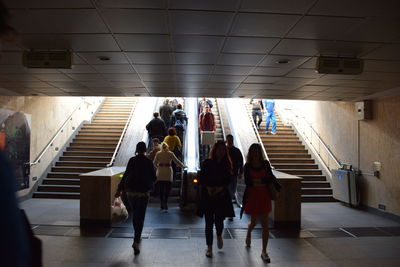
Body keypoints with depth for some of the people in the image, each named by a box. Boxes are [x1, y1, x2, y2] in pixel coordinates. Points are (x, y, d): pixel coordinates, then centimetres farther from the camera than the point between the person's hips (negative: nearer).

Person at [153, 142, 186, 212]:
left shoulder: (158, 154, 3)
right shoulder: (170, 153, -2)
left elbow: (154, 163, 8)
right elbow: (177, 161, 0)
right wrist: (183, 166, 13)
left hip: (160, 173, 2)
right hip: (168, 172, -2)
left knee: (161, 190, 9)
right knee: (167, 190, 0)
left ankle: (162, 206, 14)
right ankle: (165, 204, -15)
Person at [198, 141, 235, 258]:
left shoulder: (227, 164, 3)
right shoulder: (207, 163, -2)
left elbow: (228, 180, 1)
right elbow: (201, 178, -2)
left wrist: (220, 188, -15)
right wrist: (208, 187, -16)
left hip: (222, 196, 1)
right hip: (208, 196, -1)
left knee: (219, 219, 3)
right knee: (209, 222, 3)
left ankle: (219, 236, 38)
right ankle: (209, 247, 18)